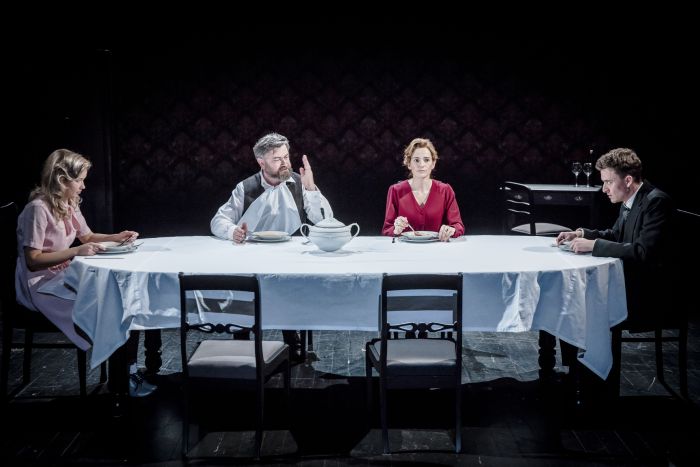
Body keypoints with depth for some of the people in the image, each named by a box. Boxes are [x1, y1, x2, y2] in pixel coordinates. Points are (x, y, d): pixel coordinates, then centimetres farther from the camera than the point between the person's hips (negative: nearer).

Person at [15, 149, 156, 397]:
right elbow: (32, 261, -21)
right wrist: (76, 251, -26)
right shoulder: (38, 208, -19)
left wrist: (116, 237, 7)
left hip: (65, 276, 8)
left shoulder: (69, 205, 7)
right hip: (41, 285, -8)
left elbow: (87, 236, 23)